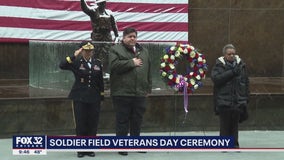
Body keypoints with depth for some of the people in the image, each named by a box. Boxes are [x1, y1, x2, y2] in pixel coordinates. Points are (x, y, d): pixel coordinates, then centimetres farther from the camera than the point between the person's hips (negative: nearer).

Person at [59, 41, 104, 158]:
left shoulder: (97, 64, 9)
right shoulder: (76, 63, -1)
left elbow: (100, 81, 13)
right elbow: (62, 66, -18)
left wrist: (102, 96, 11)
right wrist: (74, 56, -22)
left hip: (94, 99, 3)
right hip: (80, 98, -3)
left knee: (93, 124, 4)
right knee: (80, 124, 1)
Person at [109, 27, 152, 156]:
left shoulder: (143, 51, 17)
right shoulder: (115, 50, 0)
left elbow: (148, 71, 19)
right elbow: (114, 65, -17)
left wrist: (148, 88, 14)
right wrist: (132, 63, -12)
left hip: (140, 93, 5)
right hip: (122, 93, -5)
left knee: (137, 121, 11)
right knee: (122, 121, 0)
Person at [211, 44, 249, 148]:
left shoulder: (241, 65, 9)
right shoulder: (219, 65, 0)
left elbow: (246, 82, 13)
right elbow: (215, 78, -17)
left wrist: (246, 98, 10)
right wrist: (231, 72, -21)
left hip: (238, 101, 3)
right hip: (224, 101, -3)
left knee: (235, 124, 8)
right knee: (225, 125, -2)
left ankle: (235, 144, 16)